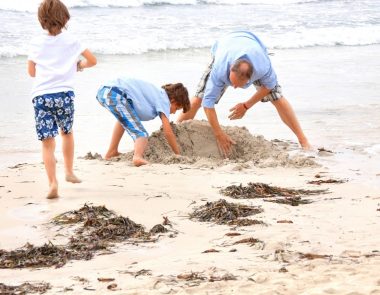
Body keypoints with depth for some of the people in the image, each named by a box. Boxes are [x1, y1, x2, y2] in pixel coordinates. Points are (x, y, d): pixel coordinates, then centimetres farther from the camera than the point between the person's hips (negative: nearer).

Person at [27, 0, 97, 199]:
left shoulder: (36, 43, 8)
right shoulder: (70, 41, 6)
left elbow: (31, 72, 16)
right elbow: (92, 60, 10)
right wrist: (78, 66, 30)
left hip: (41, 96, 0)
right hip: (64, 93, 0)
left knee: (47, 142, 0)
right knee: (67, 132, 25)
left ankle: (53, 182, -13)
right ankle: (69, 172, 35)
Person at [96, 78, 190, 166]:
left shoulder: (157, 93, 29)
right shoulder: (164, 99, 5)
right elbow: (168, 133, 1)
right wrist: (178, 155, 10)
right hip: (116, 94, -10)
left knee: (124, 119, 38)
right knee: (141, 133, -9)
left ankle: (111, 152, 37)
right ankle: (138, 156, -37)